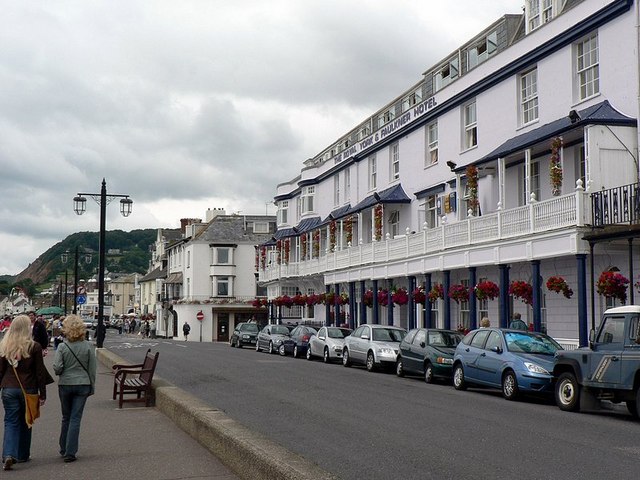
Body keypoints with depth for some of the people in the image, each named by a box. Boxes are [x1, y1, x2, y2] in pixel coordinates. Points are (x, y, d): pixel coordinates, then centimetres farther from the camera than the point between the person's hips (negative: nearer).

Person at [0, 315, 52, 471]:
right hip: (28, 389, -2)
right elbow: (40, 372, -6)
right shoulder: (34, 347, -10)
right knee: (25, 422, 14)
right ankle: (22, 455, 23)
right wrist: (42, 394, 1)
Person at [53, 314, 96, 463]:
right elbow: (92, 369, -1)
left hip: (65, 385, 0)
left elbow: (57, 368, -13)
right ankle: (70, 452, -3)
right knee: (75, 418, 1)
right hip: (82, 384, 0)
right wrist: (92, 387, 9)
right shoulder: (88, 346, -5)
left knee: (66, 418, 16)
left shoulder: (62, 347, -9)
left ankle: (64, 449, 24)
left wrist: (61, 371, 10)